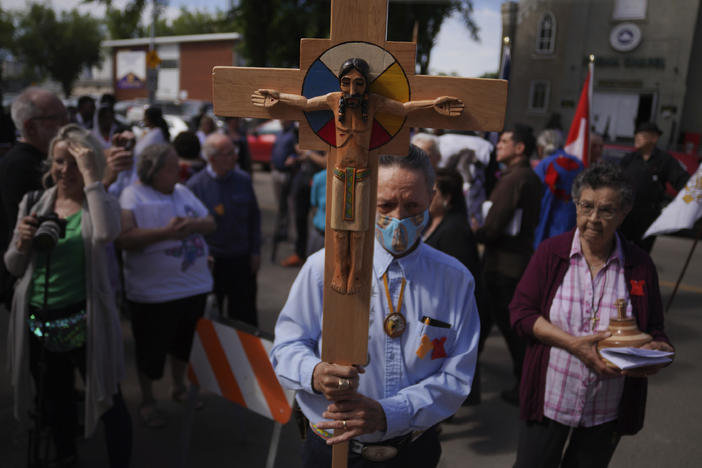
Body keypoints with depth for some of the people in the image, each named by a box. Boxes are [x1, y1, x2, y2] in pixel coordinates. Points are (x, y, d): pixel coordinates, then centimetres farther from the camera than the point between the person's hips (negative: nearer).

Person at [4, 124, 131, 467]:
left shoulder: (100, 204, -8)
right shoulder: (34, 204, 4)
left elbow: (107, 233, -33)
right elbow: (13, 267, 8)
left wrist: (90, 177, -29)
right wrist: (22, 242, -13)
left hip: (84, 322, -5)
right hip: (38, 323, 5)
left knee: (108, 400, 6)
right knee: (54, 399, 25)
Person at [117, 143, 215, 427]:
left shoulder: (182, 191, 9)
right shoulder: (132, 196, -11)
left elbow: (210, 223, 6)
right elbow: (124, 239, -23)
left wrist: (193, 224, -15)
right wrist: (165, 232, -27)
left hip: (194, 286, 6)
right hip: (153, 292, -6)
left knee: (185, 342, 21)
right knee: (151, 349, 10)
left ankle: (179, 387, 43)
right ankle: (147, 401, 31)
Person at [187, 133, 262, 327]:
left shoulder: (243, 180, 1)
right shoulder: (195, 185, -9)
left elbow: (254, 216, 9)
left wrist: (255, 251, 6)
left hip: (242, 261, 3)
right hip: (212, 262, -2)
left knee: (245, 316, 13)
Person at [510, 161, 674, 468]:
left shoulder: (640, 266, -2)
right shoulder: (551, 252, -7)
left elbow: (656, 332, 4)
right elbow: (521, 312, -8)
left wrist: (659, 352, -20)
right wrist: (573, 344, -21)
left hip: (608, 410, 2)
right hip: (550, 398, -1)